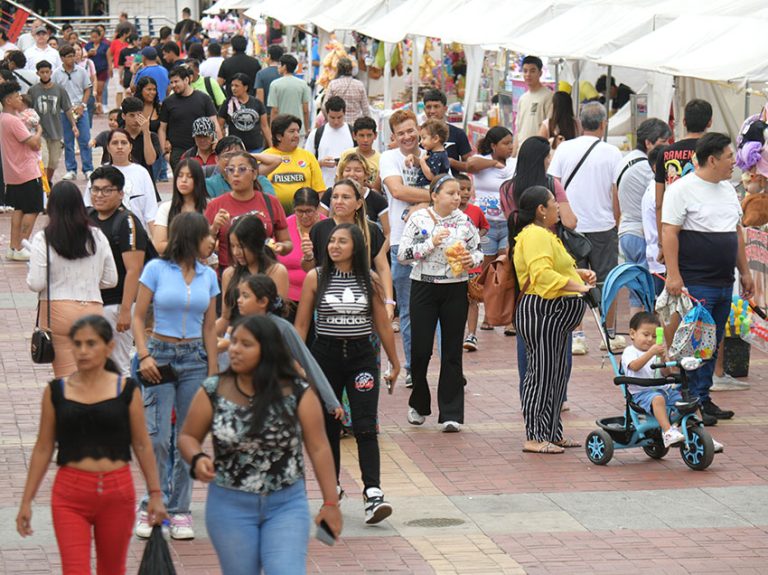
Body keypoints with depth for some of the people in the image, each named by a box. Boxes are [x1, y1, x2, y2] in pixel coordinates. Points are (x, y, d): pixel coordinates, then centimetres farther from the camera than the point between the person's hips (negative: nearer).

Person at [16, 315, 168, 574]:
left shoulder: (127, 390, 1)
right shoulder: (56, 391, 3)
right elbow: (43, 449, 7)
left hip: (117, 494, 1)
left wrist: (155, 494, 4)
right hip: (70, 495, 0)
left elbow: (142, 445, 6)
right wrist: (26, 501, 6)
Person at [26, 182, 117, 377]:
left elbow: (36, 284, -10)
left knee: (66, 375, 3)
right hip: (92, 309, 3)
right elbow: (111, 280, 7)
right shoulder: (97, 237, 1)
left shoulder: (43, 239, -9)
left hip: (57, 311, -3)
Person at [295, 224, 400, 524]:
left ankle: (373, 494, -18)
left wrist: (394, 364, 13)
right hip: (326, 355, 1)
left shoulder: (370, 280, 2)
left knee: (365, 427, -10)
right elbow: (301, 324, 3)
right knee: (327, 426, 11)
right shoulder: (315, 278, 0)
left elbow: (383, 325, 9)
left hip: (361, 356, -1)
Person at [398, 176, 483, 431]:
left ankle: (451, 414, 6)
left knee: (452, 352, 3)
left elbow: (478, 252, 11)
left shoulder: (465, 221, 3)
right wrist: (431, 243, -18)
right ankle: (418, 405, 24)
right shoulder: (418, 219, -4)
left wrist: (471, 260, -11)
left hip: (455, 290, 2)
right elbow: (402, 254, -8)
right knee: (420, 349, 1)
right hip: (424, 289, -2)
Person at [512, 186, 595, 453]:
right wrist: (578, 286, -28)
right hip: (541, 313, -12)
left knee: (558, 373, 15)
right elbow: (543, 274, -27)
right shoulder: (535, 235, -15)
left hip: (555, 316, 12)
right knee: (542, 373, -8)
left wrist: (579, 273, 15)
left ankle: (552, 432, 23)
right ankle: (534, 437, -5)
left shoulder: (544, 234, 21)